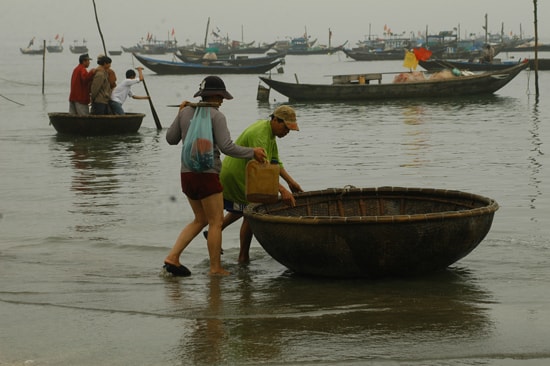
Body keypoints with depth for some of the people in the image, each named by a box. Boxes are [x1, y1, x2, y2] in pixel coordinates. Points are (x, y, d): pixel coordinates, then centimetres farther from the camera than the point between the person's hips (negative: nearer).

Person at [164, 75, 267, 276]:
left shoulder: (186, 112, 7)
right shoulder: (216, 116, -11)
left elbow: (171, 139, 14)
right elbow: (227, 147, -18)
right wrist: (252, 152, -7)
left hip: (187, 175, 7)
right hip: (207, 175, -7)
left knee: (201, 219, 19)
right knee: (216, 221, 4)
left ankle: (172, 257, 9)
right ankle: (216, 268, 7)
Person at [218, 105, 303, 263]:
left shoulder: (270, 131, 4)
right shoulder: (259, 135, -29)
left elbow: (274, 161, 10)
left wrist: (290, 181, 0)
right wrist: (282, 190, -43)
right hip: (235, 177, -10)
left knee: (244, 208, 27)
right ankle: (243, 257, 11)